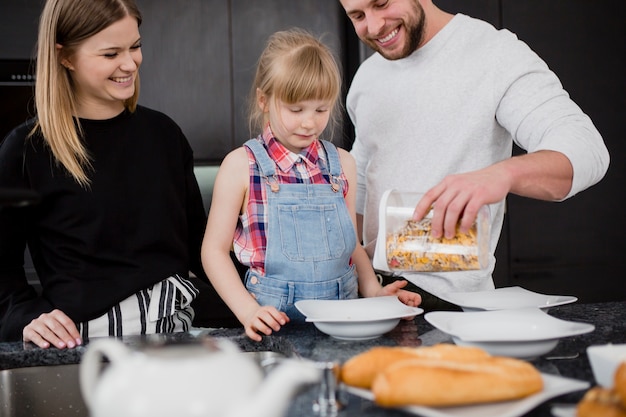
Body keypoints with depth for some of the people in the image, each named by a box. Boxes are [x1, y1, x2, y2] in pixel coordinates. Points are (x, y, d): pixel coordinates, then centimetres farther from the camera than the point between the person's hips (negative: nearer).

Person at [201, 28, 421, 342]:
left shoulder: (341, 164, 11)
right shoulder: (242, 166, -1)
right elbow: (215, 249, 1)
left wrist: (374, 292, 3)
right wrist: (248, 311, -11)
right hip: (275, 324, -3)